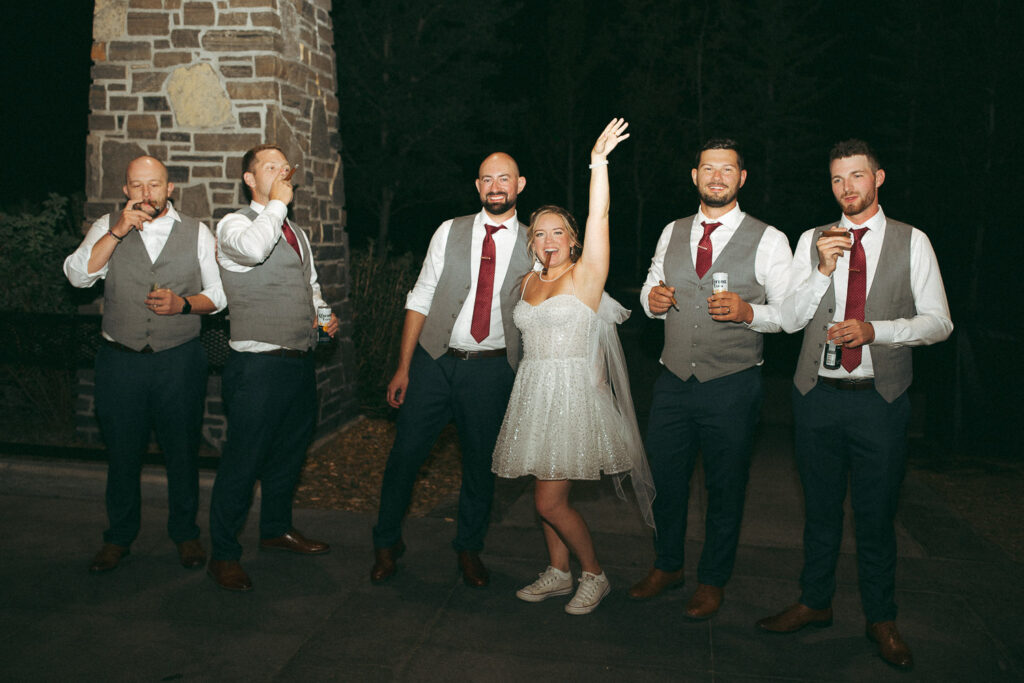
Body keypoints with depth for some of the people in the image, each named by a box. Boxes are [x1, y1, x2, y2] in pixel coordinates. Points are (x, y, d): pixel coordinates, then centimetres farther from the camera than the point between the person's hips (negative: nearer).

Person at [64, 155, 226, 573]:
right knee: (122, 452, 9)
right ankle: (119, 536, 28)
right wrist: (117, 233, -18)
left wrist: (183, 303, -13)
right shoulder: (107, 228, 6)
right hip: (120, 361, 0)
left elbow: (218, 296, 7)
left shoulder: (196, 233, 6)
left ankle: (184, 533, 26)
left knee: (183, 451, 7)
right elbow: (77, 275, -9)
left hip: (180, 361, 0)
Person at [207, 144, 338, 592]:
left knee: (289, 452, 19)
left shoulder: (295, 232, 18)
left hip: (301, 361, 8)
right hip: (258, 365, -8)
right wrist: (277, 202, -16)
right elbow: (253, 248, -31)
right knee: (242, 460, -2)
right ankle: (224, 555, 12)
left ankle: (277, 529, 38)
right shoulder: (233, 224, -6)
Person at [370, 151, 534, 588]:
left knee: (480, 463, 9)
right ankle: (386, 543, 24)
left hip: (492, 369, 0)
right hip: (436, 360, 0)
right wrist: (403, 368, -1)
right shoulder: (449, 232, 4)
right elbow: (420, 299, 3)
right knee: (405, 453, 2)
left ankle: (469, 549, 31)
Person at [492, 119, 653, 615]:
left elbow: (598, 219, -18)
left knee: (549, 500, -7)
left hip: (574, 394, -6)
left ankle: (594, 576, 13)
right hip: (535, 393, 6)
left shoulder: (585, 275, -6)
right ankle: (558, 573, 30)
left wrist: (598, 162, -22)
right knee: (548, 496, 13)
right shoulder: (529, 283, 12)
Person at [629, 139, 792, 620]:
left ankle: (713, 580, 30)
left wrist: (748, 312, -24)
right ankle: (667, 566, 36)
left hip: (732, 386, -3)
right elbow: (651, 294, 17)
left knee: (725, 489, 10)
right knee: (666, 478, 14)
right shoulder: (672, 233, 9)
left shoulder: (768, 240, -4)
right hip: (673, 381, 4)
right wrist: (653, 300, -7)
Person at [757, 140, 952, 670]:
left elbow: (938, 322, -2)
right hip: (817, 394, 2)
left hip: (880, 399, -1)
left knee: (876, 512, 7)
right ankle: (815, 603, 30)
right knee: (820, 506, 13)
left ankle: (881, 619, 25)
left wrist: (874, 330, -17)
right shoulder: (812, 242, 6)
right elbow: (789, 320, 1)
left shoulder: (912, 243, 1)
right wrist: (823, 271, -13)